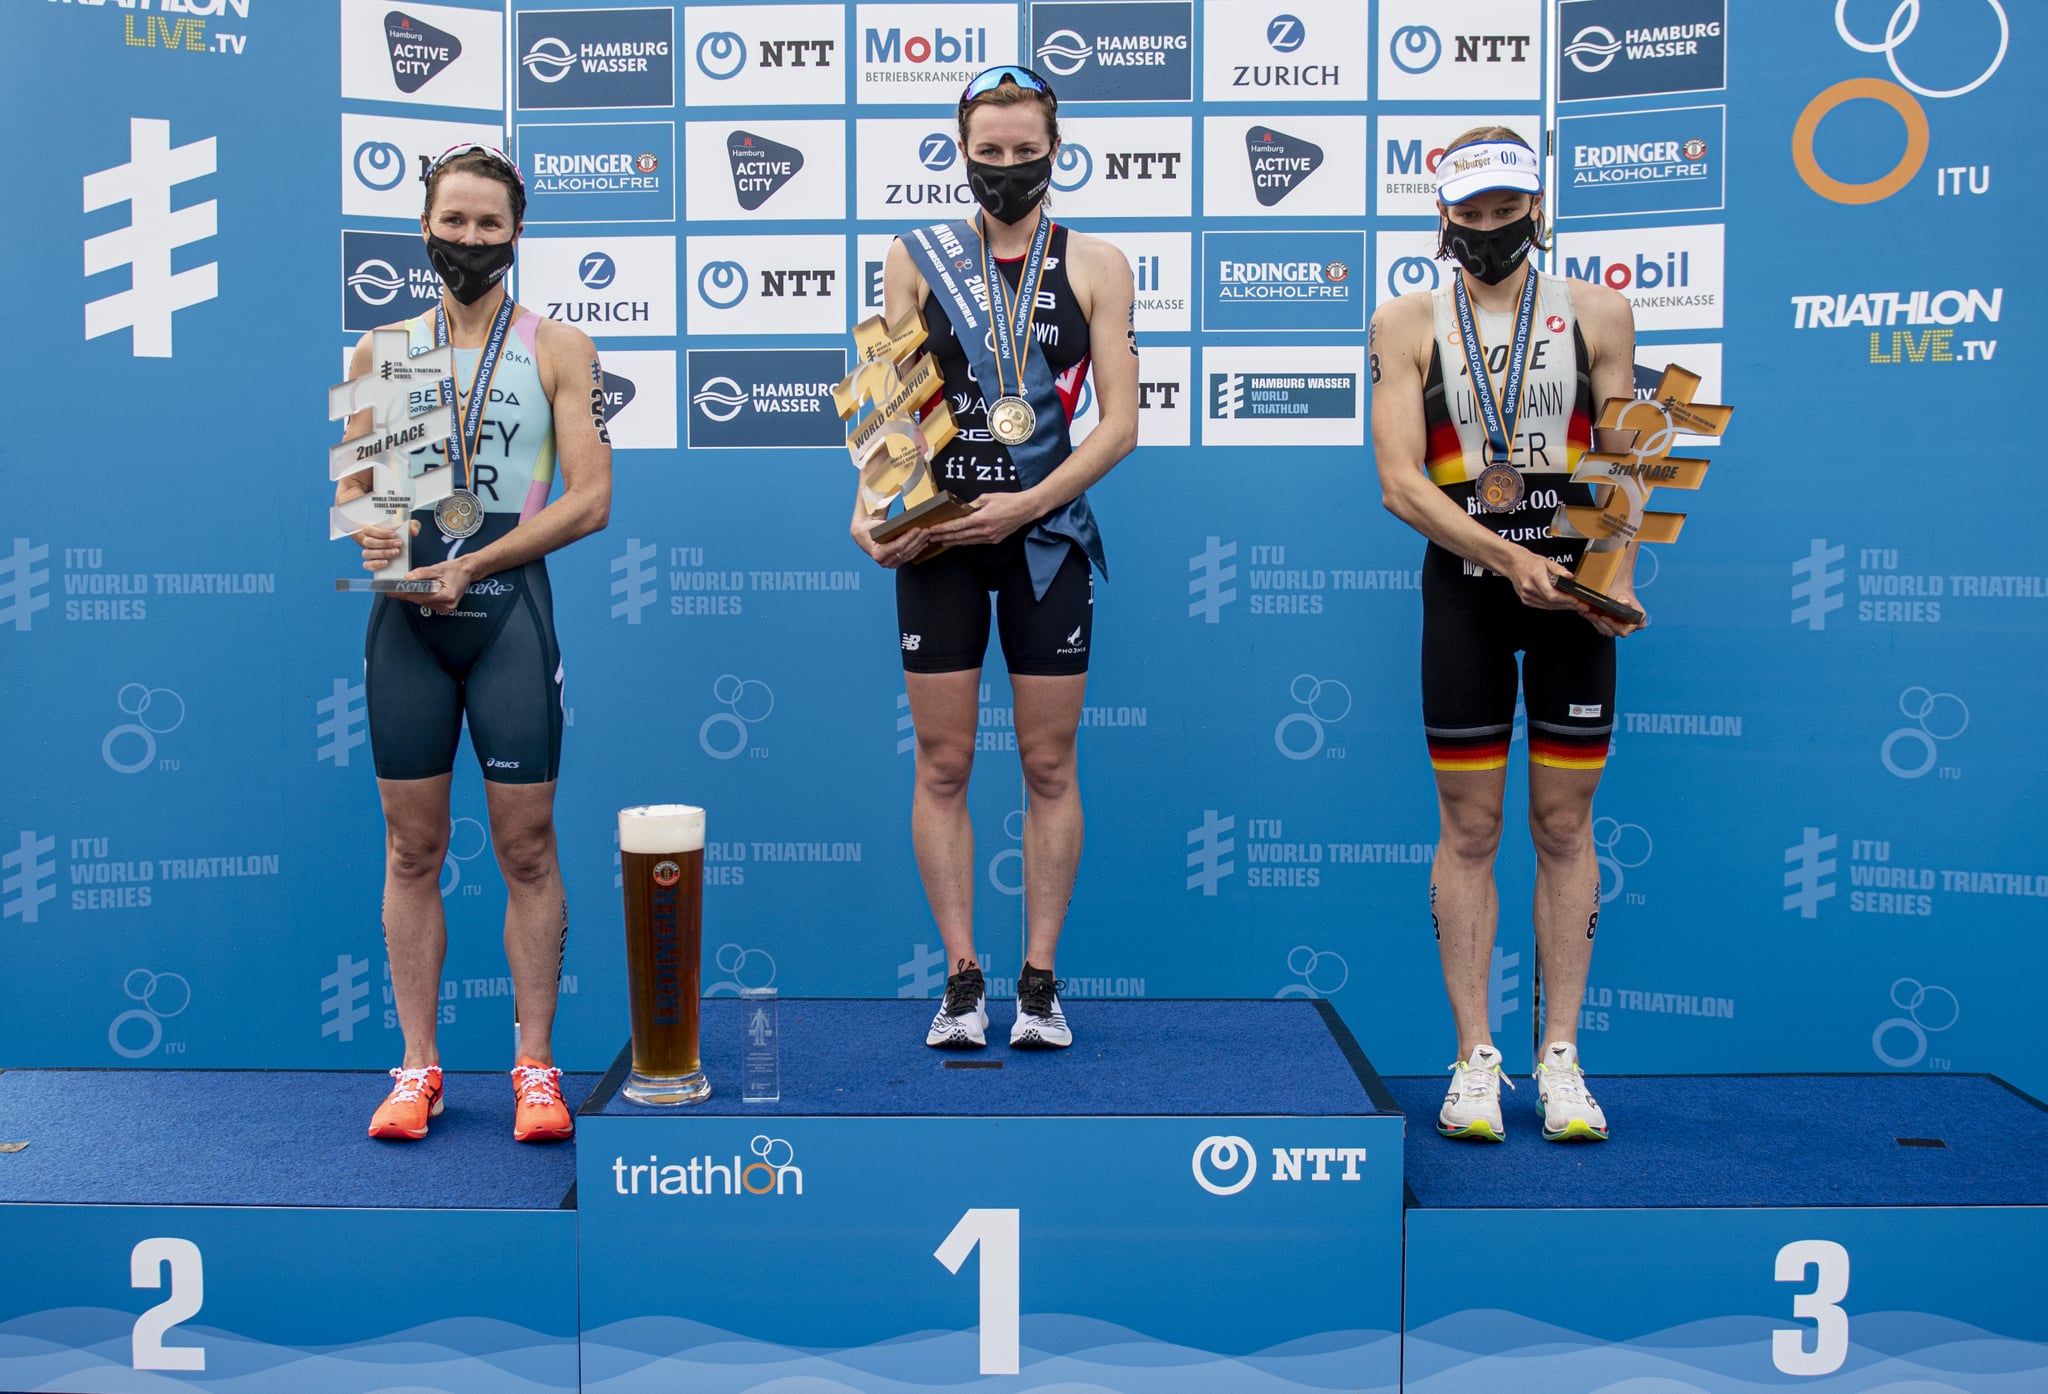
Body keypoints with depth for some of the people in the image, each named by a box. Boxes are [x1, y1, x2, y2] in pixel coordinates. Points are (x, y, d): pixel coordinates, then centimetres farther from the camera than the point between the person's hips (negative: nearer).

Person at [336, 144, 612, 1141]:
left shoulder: (558, 349, 5)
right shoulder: (383, 350, 13)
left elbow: (590, 498, -4)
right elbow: (352, 483, 14)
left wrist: (472, 566, -13)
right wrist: (367, 529, -10)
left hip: (509, 609, -2)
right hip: (407, 614, 2)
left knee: (526, 847, 0)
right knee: (412, 849, 4)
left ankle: (535, 1067, 9)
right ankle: (418, 1067, 13)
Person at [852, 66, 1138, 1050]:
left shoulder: (1096, 266, 4)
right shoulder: (917, 258, 6)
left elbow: (1120, 422, -3)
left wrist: (1023, 506, -15)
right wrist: (870, 506, -13)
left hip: (1046, 536, 0)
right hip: (936, 538, 1)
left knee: (1048, 766, 4)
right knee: (942, 765, 2)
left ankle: (1039, 982, 13)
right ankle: (961, 981, 11)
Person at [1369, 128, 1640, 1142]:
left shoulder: (1596, 314, 8)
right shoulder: (1407, 325, 4)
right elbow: (1400, 483, -5)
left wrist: (1617, 574, -11)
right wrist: (1507, 557, -16)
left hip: (1571, 585, 1)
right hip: (1463, 582, -1)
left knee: (1564, 825, 4)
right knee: (1469, 829, 2)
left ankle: (1560, 1058, 11)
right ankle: (1475, 1059, 9)